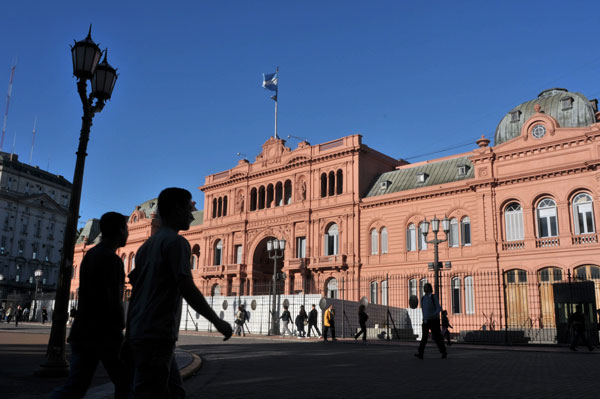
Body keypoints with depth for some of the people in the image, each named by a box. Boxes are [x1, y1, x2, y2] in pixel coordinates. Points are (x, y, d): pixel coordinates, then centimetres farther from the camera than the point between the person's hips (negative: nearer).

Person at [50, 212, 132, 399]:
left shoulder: (90, 255, 15)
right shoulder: (111, 259, -15)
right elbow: (109, 301, -20)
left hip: (82, 332, 8)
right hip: (104, 334, -8)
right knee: (126, 383, 6)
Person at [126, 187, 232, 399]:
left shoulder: (147, 245, 16)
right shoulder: (176, 242, -10)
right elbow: (187, 288, -19)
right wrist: (218, 322, -9)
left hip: (138, 335, 9)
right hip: (156, 337, -9)